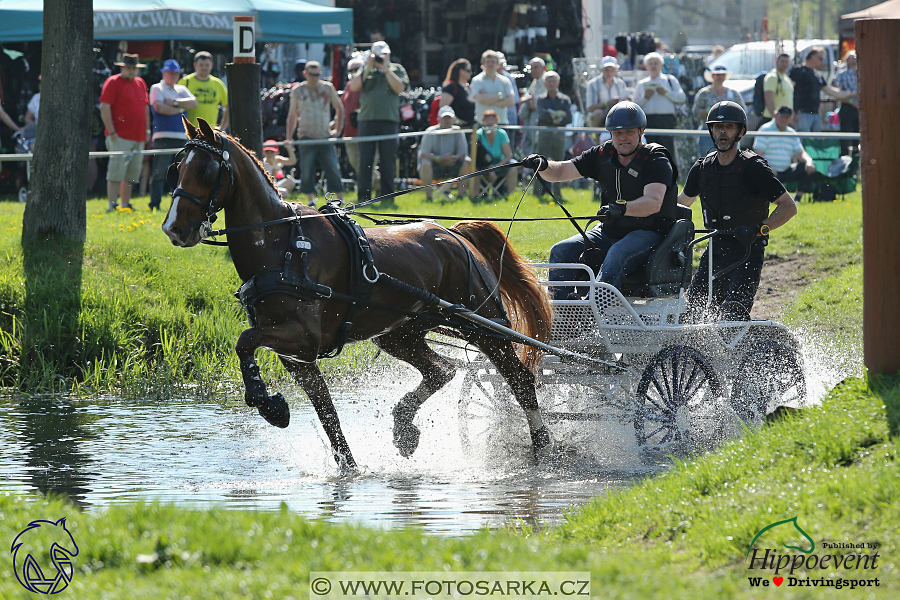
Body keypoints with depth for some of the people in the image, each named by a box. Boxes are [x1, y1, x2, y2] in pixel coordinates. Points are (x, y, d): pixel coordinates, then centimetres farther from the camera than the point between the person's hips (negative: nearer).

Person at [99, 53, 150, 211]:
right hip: (120, 137, -7)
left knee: (131, 175, 11)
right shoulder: (113, 83, -4)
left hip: (138, 138, 7)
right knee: (116, 173, -11)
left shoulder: (140, 84, 17)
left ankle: (126, 204, 18)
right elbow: (104, 107, -11)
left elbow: (146, 108, 25)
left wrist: (147, 130, 17)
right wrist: (111, 132, -15)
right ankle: (112, 206, -12)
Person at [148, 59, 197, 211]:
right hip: (163, 136, -6)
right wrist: (181, 108, -2)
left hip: (182, 136, 6)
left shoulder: (182, 90, 21)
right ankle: (155, 205, -8)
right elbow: (159, 107, -13)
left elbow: (193, 103, 5)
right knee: (159, 174, -9)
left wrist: (174, 102, -6)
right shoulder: (157, 89, 4)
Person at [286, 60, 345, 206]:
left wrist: (338, 129, 11)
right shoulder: (297, 91, 7)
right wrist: (289, 136, 9)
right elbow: (292, 115, 15)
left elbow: (339, 108, 19)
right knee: (307, 171, -8)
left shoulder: (328, 88, 7)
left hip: (326, 137, 0)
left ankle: (341, 200, 1)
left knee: (333, 169, -6)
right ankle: (310, 201, 0)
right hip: (307, 138, 0)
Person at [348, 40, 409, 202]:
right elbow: (353, 87, 0)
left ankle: (387, 195, 7)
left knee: (388, 161, 1)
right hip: (367, 120, 1)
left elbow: (400, 88, -5)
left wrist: (386, 69, -7)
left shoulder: (397, 69, 11)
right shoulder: (365, 70, 14)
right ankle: (363, 196, 3)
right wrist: (367, 68, -5)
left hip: (389, 121, -1)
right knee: (365, 161, -1)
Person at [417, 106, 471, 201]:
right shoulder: (431, 132, -8)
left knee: (468, 162, -22)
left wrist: (455, 158, -29)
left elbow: (463, 153, -5)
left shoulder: (458, 132, 0)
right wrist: (439, 159, -31)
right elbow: (422, 155, -16)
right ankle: (428, 196, -33)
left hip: (451, 167, 3)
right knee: (425, 163, -35)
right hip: (434, 169, -3)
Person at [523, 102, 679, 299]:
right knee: (561, 251, -11)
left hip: (648, 233, -7)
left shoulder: (657, 161, -11)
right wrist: (543, 166, -19)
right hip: (609, 231, 7)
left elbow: (653, 203, -27)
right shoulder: (602, 155, 7)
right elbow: (561, 172, 4)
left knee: (617, 255, -37)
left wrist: (621, 208, -45)